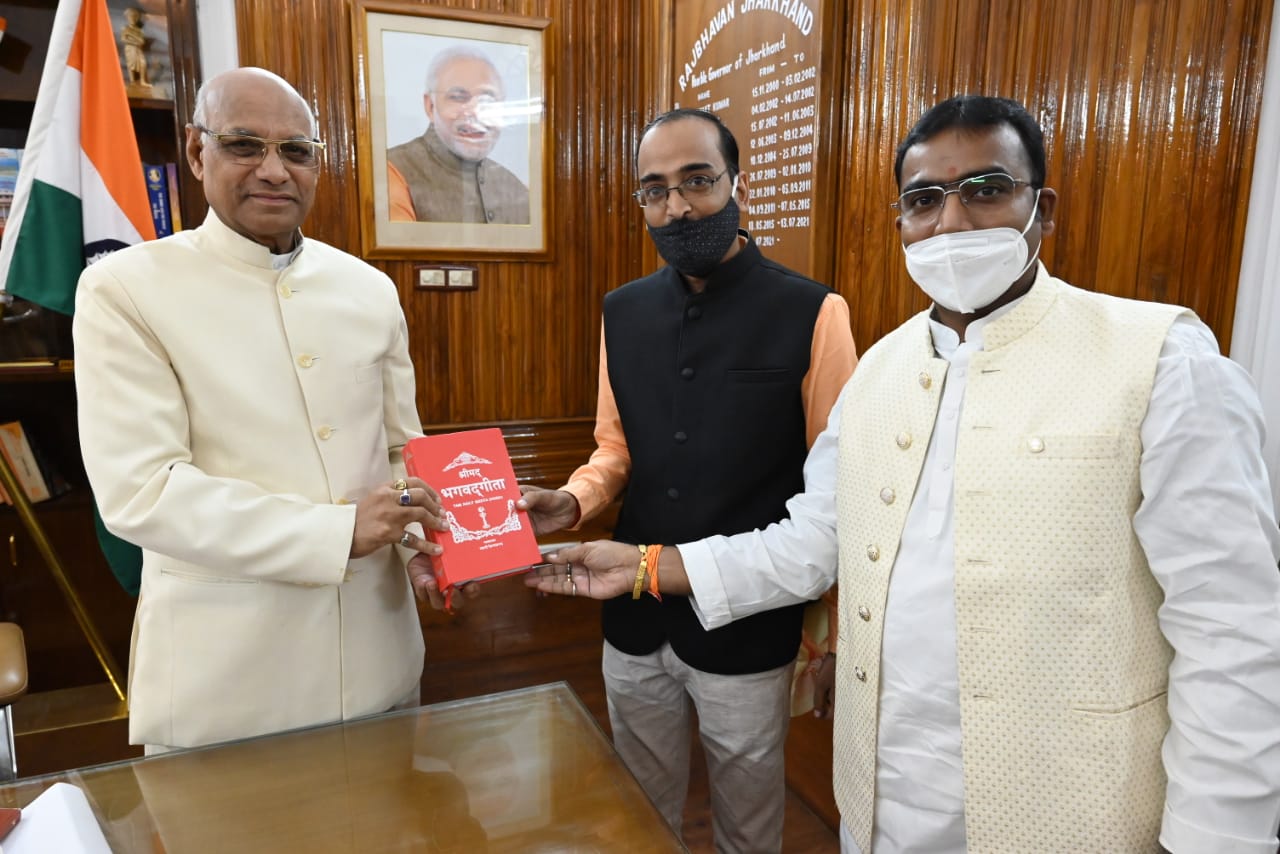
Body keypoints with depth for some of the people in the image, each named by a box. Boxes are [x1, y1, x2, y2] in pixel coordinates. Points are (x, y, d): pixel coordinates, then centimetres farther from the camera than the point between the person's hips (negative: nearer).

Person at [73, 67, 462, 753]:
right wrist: (339, 530, -22)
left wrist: (422, 539, -9)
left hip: (375, 644, 5)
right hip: (220, 670, -4)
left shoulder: (370, 289, 5)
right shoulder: (124, 289, -8)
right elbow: (138, 490, -16)